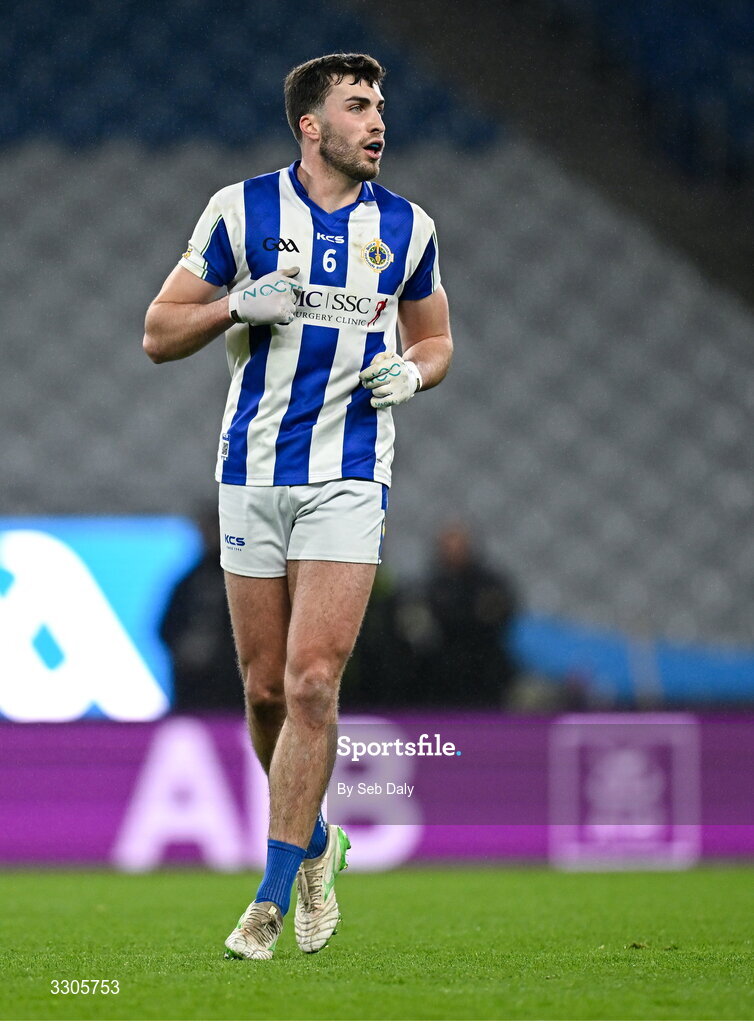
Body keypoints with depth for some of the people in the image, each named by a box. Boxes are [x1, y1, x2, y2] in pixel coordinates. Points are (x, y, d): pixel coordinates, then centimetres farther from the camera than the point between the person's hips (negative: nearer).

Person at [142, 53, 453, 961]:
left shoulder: (406, 228, 5)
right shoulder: (241, 210, 0)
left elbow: (433, 340, 19)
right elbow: (159, 334, 3)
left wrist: (411, 373, -3)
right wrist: (236, 306, -15)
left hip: (349, 479, 0)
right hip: (253, 470, 1)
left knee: (312, 684, -13)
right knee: (265, 691, 5)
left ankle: (272, 898, -8)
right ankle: (315, 847, 31)